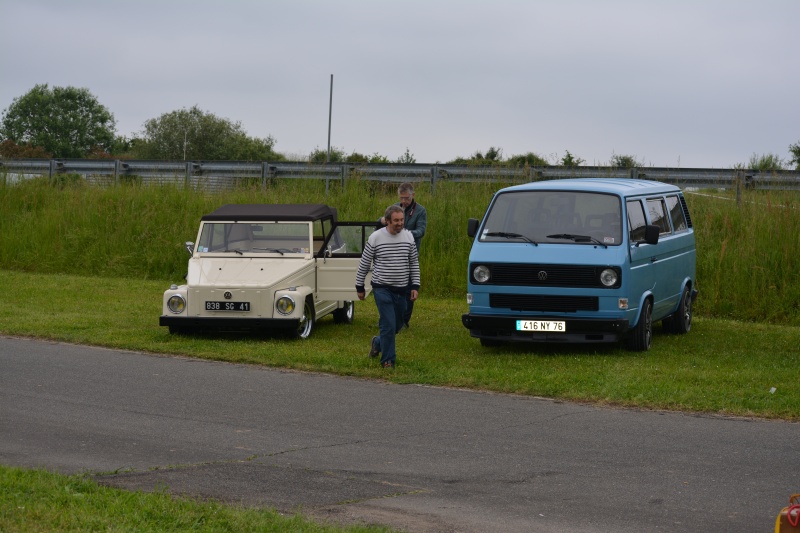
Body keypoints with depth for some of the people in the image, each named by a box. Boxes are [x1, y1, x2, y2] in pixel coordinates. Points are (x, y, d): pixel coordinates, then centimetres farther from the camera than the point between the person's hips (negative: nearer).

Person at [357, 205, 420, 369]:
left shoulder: (408, 237, 2)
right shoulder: (376, 238, -9)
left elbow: (414, 263, 10)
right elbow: (364, 263, -1)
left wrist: (415, 286, 3)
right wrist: (359, 287, 2)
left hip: (402, 289, 5)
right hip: (382, 288, -4)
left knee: (397, 326, 14)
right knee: (389, 325, -10)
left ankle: (378, 343, 41)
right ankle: (388, 360, 1)